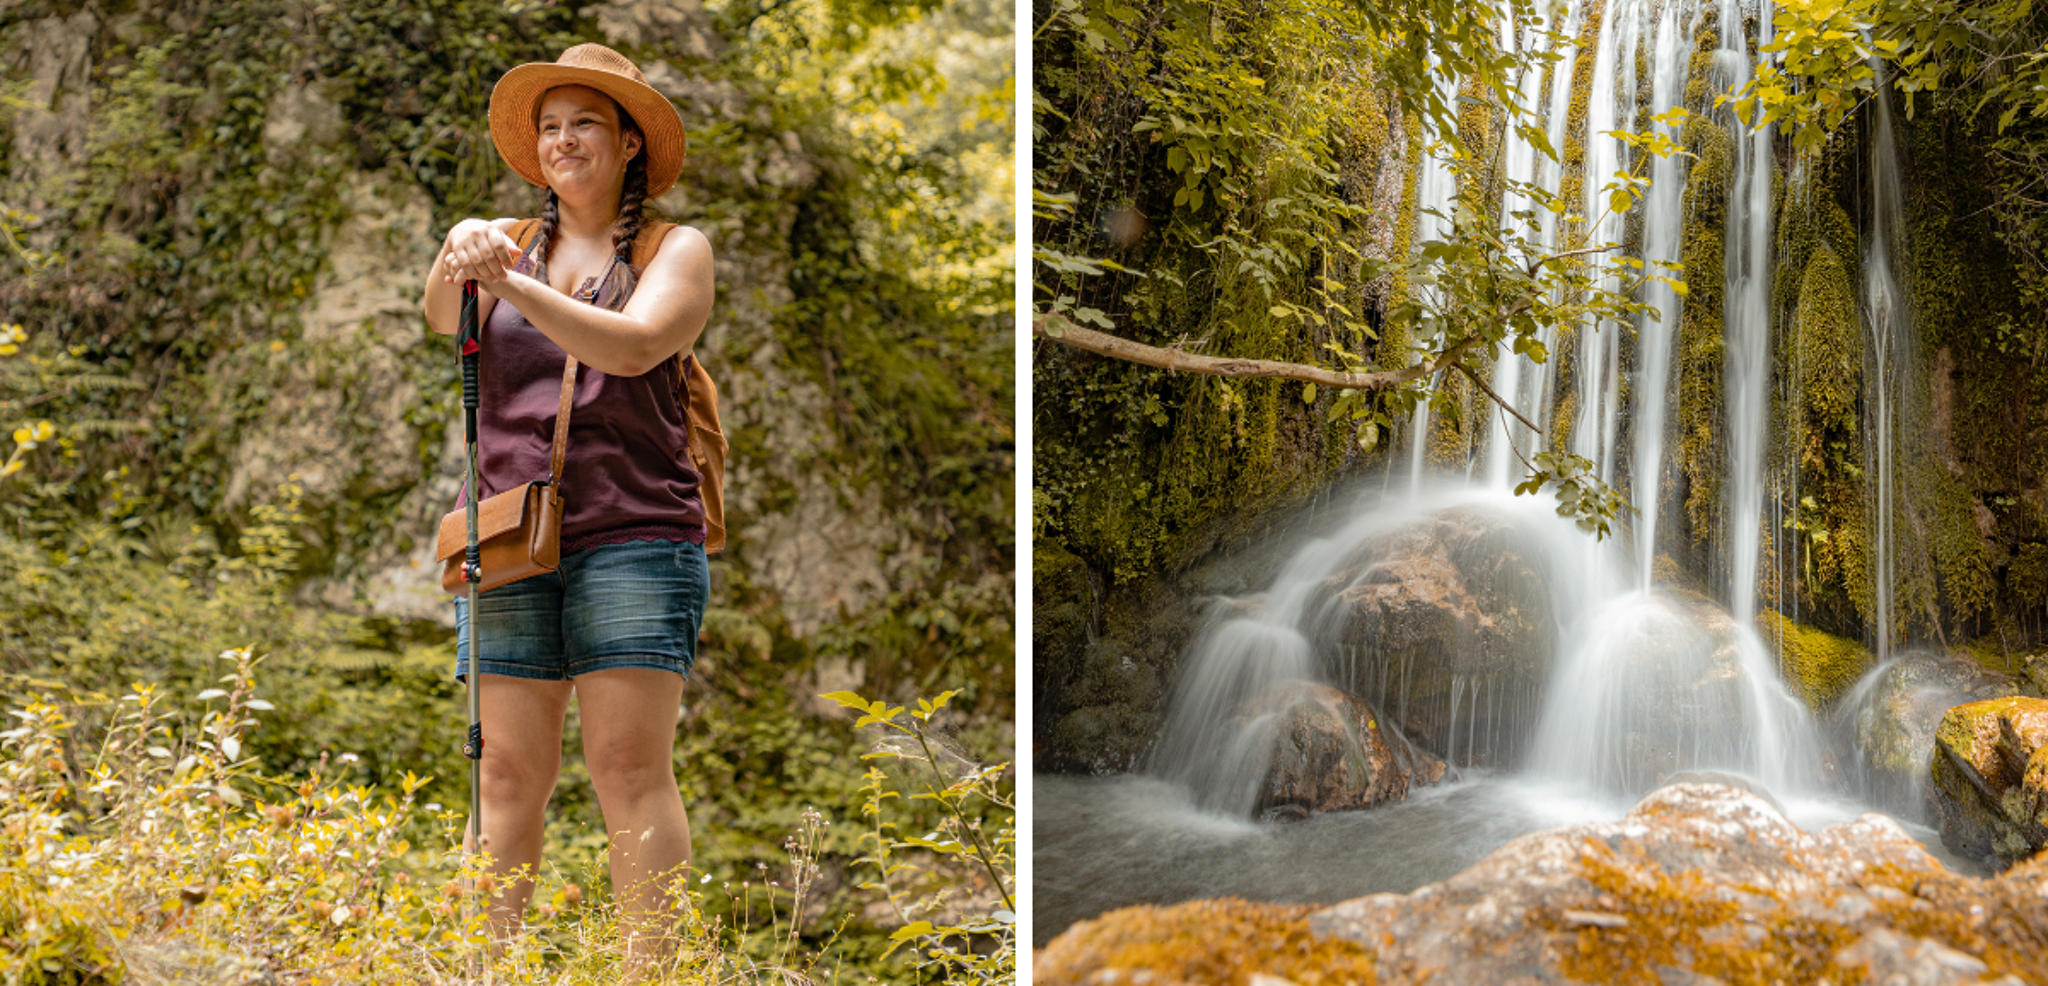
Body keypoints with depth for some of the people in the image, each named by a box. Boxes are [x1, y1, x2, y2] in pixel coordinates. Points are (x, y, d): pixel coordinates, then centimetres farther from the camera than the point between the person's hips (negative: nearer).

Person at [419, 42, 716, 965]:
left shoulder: (676, 250, 9)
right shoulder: (507, 248, 18)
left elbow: (633, 345, -10)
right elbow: (443, 324, -2)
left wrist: (512, 284, -18)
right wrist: (457, 265, -24)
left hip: (633, 535, -3)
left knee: (630, 769, -8)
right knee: (509, 772, 0)